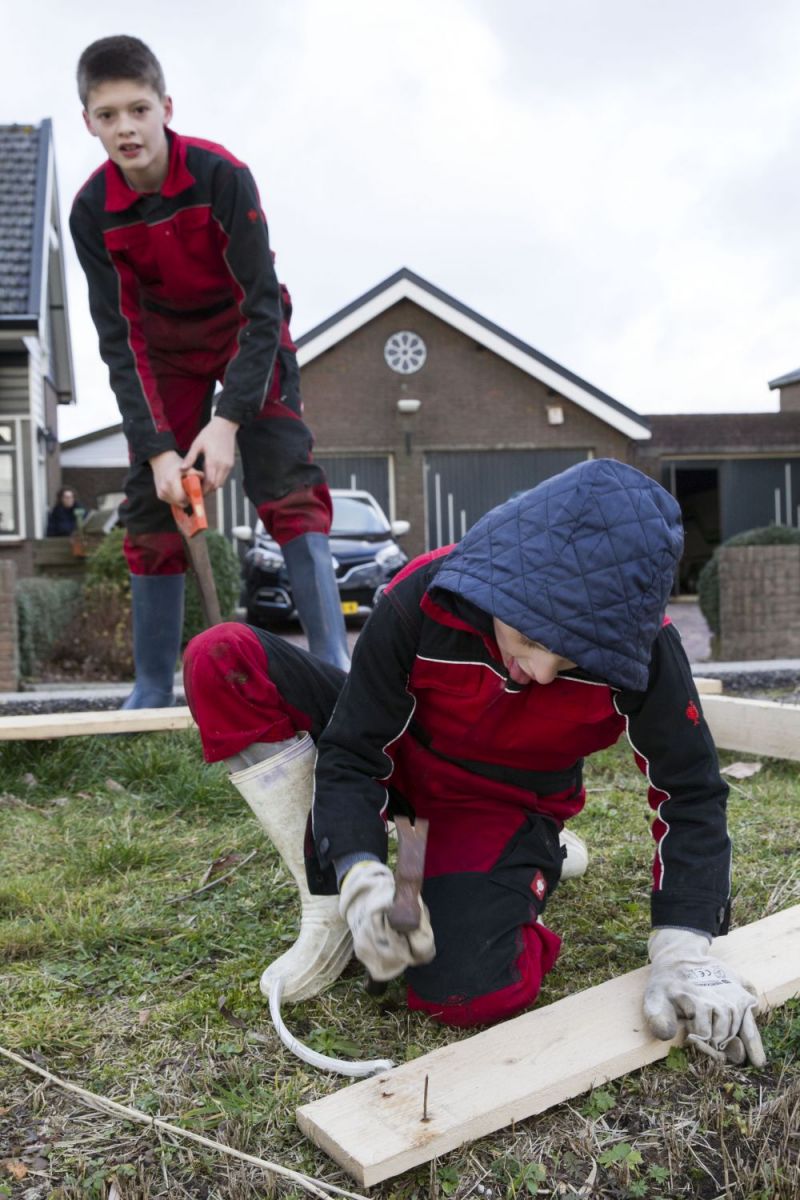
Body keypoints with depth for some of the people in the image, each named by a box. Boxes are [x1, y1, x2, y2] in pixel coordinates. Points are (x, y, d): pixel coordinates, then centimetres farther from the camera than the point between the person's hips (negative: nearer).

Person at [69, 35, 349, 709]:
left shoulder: (220, 174, -26)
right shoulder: (93, 210, -17)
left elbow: (263, 305, -26)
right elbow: (120, 336, -16)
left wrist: (229, 420, -34)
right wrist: (157, 449, -25)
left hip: (250, 336, -3)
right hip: (167, 348, 3)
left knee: (287, 484, -20)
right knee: (152, 505, -3)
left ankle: (334, 662, -17)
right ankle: (152, 690, 5)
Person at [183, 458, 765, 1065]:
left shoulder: (640, 648, -28)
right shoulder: (420, 600, -30)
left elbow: (691, 794, -16)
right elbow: (350, 753, -22)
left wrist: (684, 953, -26)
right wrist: (361, 876, -38)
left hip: (506, 802, -1)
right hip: (402, 759, 2)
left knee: (464, 993, -29)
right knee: (223, 660, -22)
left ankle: (536, 857, 5)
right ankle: (329, 908, -14)